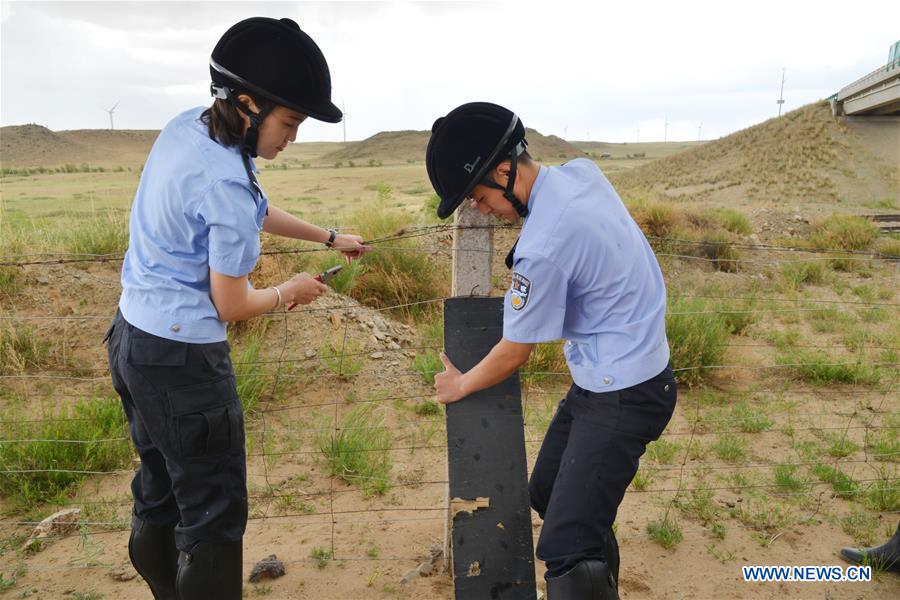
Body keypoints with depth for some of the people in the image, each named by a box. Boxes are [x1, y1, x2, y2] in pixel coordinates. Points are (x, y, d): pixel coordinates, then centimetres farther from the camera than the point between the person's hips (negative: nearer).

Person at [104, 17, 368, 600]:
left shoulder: (186, 127, 2)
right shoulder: (229, 186, -25)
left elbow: (256, 212, 16)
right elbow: (231, 306, -16)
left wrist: (331, 237, 20)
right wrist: (289, 292, 2)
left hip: (132, 335, 10)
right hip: (183, 359, -10)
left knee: (160, 497, 23)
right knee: (214, 515, 5)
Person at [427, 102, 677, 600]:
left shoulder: (543, 244, -27)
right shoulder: (582, 170, -2)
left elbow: (514, 354, -14)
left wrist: (460, 385, 3)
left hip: (623, 397, -10)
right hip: (602, 382, 10)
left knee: (567, 551, -13)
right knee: (546, 494, 19)